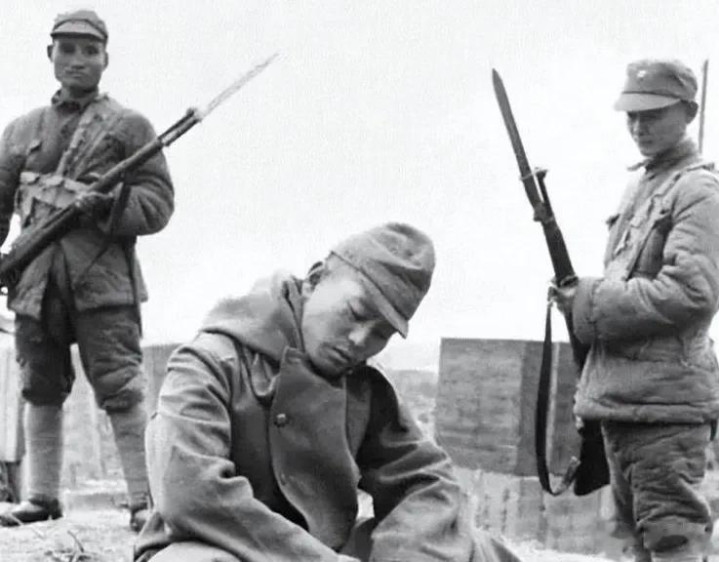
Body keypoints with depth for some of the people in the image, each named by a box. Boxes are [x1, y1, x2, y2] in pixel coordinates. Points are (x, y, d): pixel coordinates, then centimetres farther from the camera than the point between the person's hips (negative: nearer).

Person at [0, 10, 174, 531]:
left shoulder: (129, 126, 7)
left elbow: (159, 201, 1)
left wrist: (109, 204, -17)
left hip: (103, 279, -4)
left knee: (122, 389, -10)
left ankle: (144, 500, -9)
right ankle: (42, 497, 16)